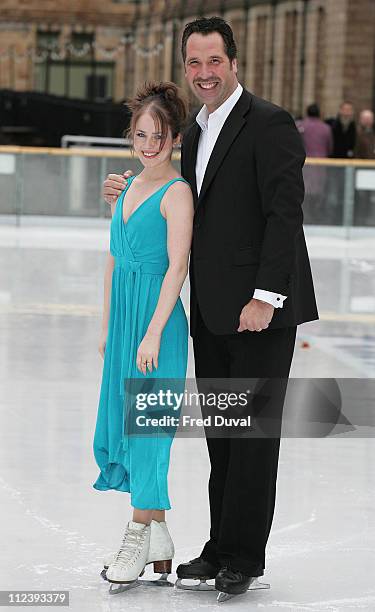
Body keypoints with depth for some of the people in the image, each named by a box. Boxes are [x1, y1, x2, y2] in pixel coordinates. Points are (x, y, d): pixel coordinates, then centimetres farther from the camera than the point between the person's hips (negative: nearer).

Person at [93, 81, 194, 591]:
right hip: (124, 317, 8)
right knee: (122, 421, 10)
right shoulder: (128, 188, 13)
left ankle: (139, 538, 4)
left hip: (158, 319, -8)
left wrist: (153, 333, -19)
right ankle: (157, 537, 19)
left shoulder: (176, 193, -11)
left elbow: (177, 266, -15)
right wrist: (108, 325, 17)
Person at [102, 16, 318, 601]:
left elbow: (284, 213, -16)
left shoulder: (268, 123, -10)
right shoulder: (196, 134, 16)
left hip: (261, 308, -8)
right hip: (212, 311, 8)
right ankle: (220, 548, 20)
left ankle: (243, 556, 6)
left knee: (254, 433, -2)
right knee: (221, 436, 12)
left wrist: (265, 296, -21)